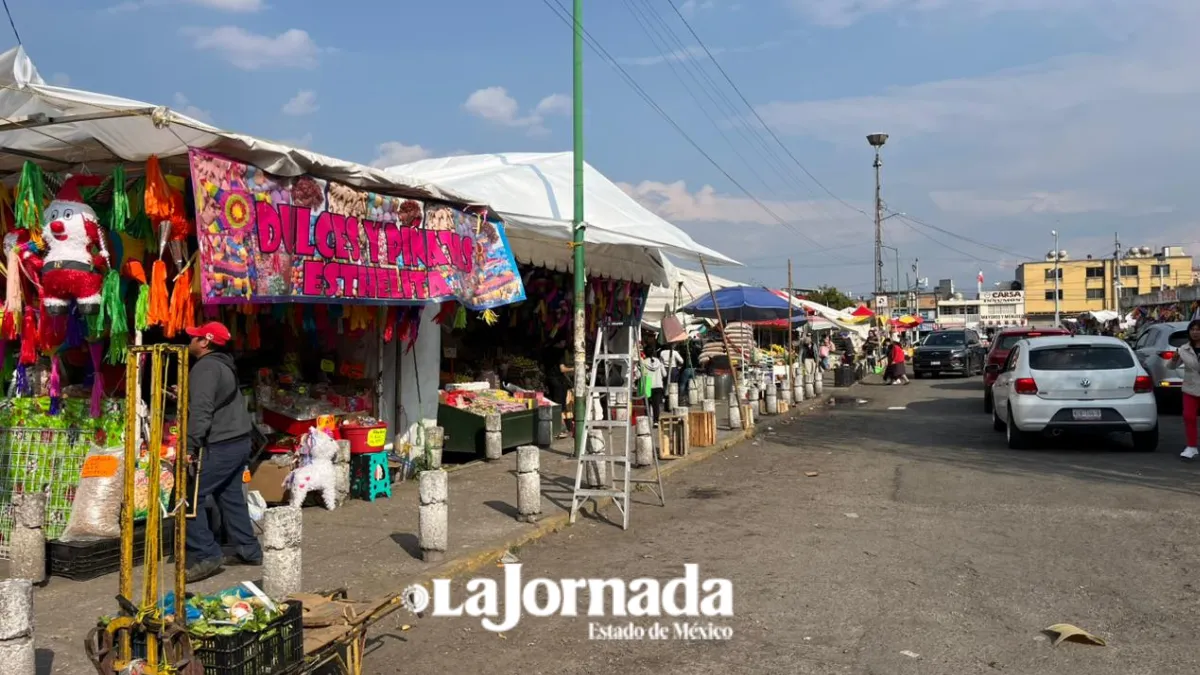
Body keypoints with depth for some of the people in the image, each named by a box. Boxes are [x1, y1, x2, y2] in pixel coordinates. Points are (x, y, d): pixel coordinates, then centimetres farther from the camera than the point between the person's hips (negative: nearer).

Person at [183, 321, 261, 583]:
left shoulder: (205, 367, -15)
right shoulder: (224, 365, 16)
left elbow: (201, 411, -24)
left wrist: (190, 447, -25)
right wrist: (185, 394, 27)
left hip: (219, 447, -10)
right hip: (238, 441, 10)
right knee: (230, 495, 17)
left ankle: (206, 555, -8)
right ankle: (248, 551, 22)